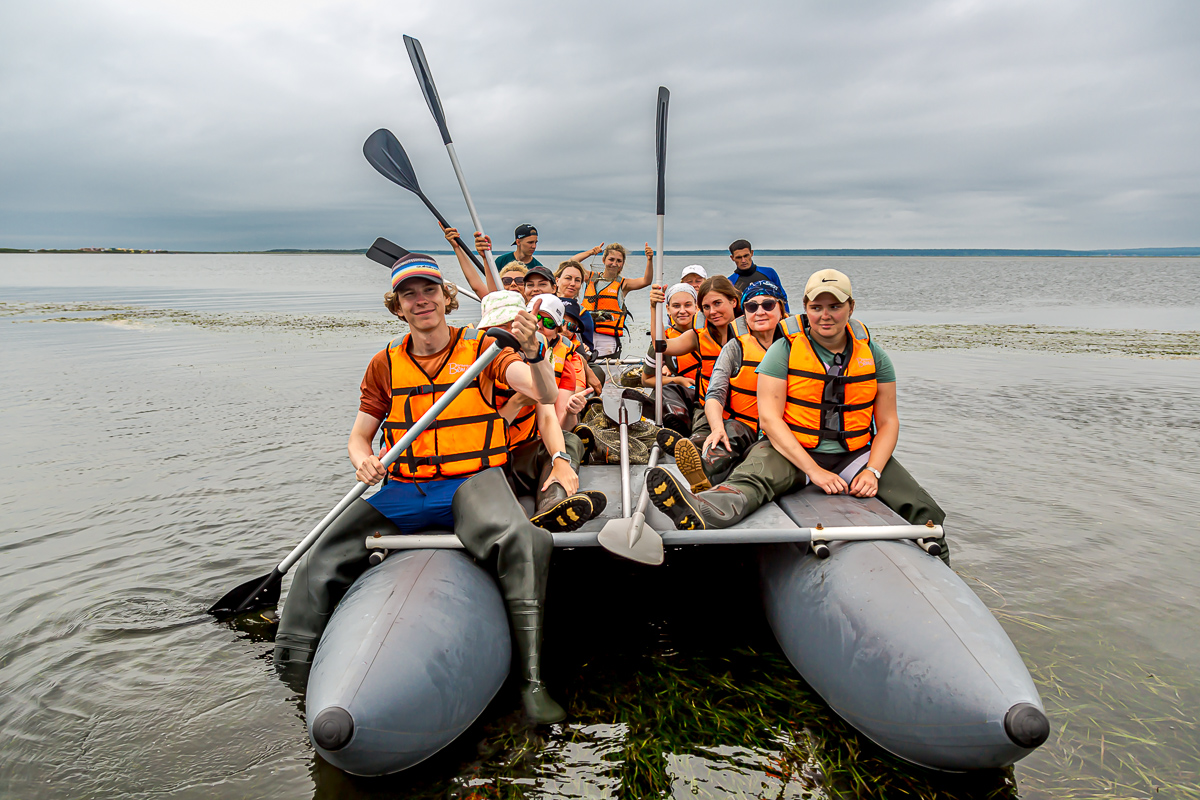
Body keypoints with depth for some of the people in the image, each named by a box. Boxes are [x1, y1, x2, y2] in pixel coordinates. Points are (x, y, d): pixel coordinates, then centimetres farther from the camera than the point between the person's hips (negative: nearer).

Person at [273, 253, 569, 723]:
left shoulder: (480, 349, 2)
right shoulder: (385, 364, 12)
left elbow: (545, 394, -14)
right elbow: (359, 437, 14)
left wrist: (531, 350, -35)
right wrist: (363, 462, -11)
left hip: (472, 482, -3)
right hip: (404, 490, 4)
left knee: (518, 542, -34)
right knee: (320, 565, -11)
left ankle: (531, 680, -26)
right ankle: (291, 675, 10)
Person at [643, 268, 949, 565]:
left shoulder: (873, 355, 5)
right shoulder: (784, 350, -6)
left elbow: (887, 422, 7)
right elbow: (769, 418, -12)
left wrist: (872, 472, -11)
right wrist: (814, 470, -22)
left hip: (854, 454, 4)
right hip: (792, 450, -4)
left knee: (923, 511, -15)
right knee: (751, 477, -37)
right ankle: (698, 513, -67)